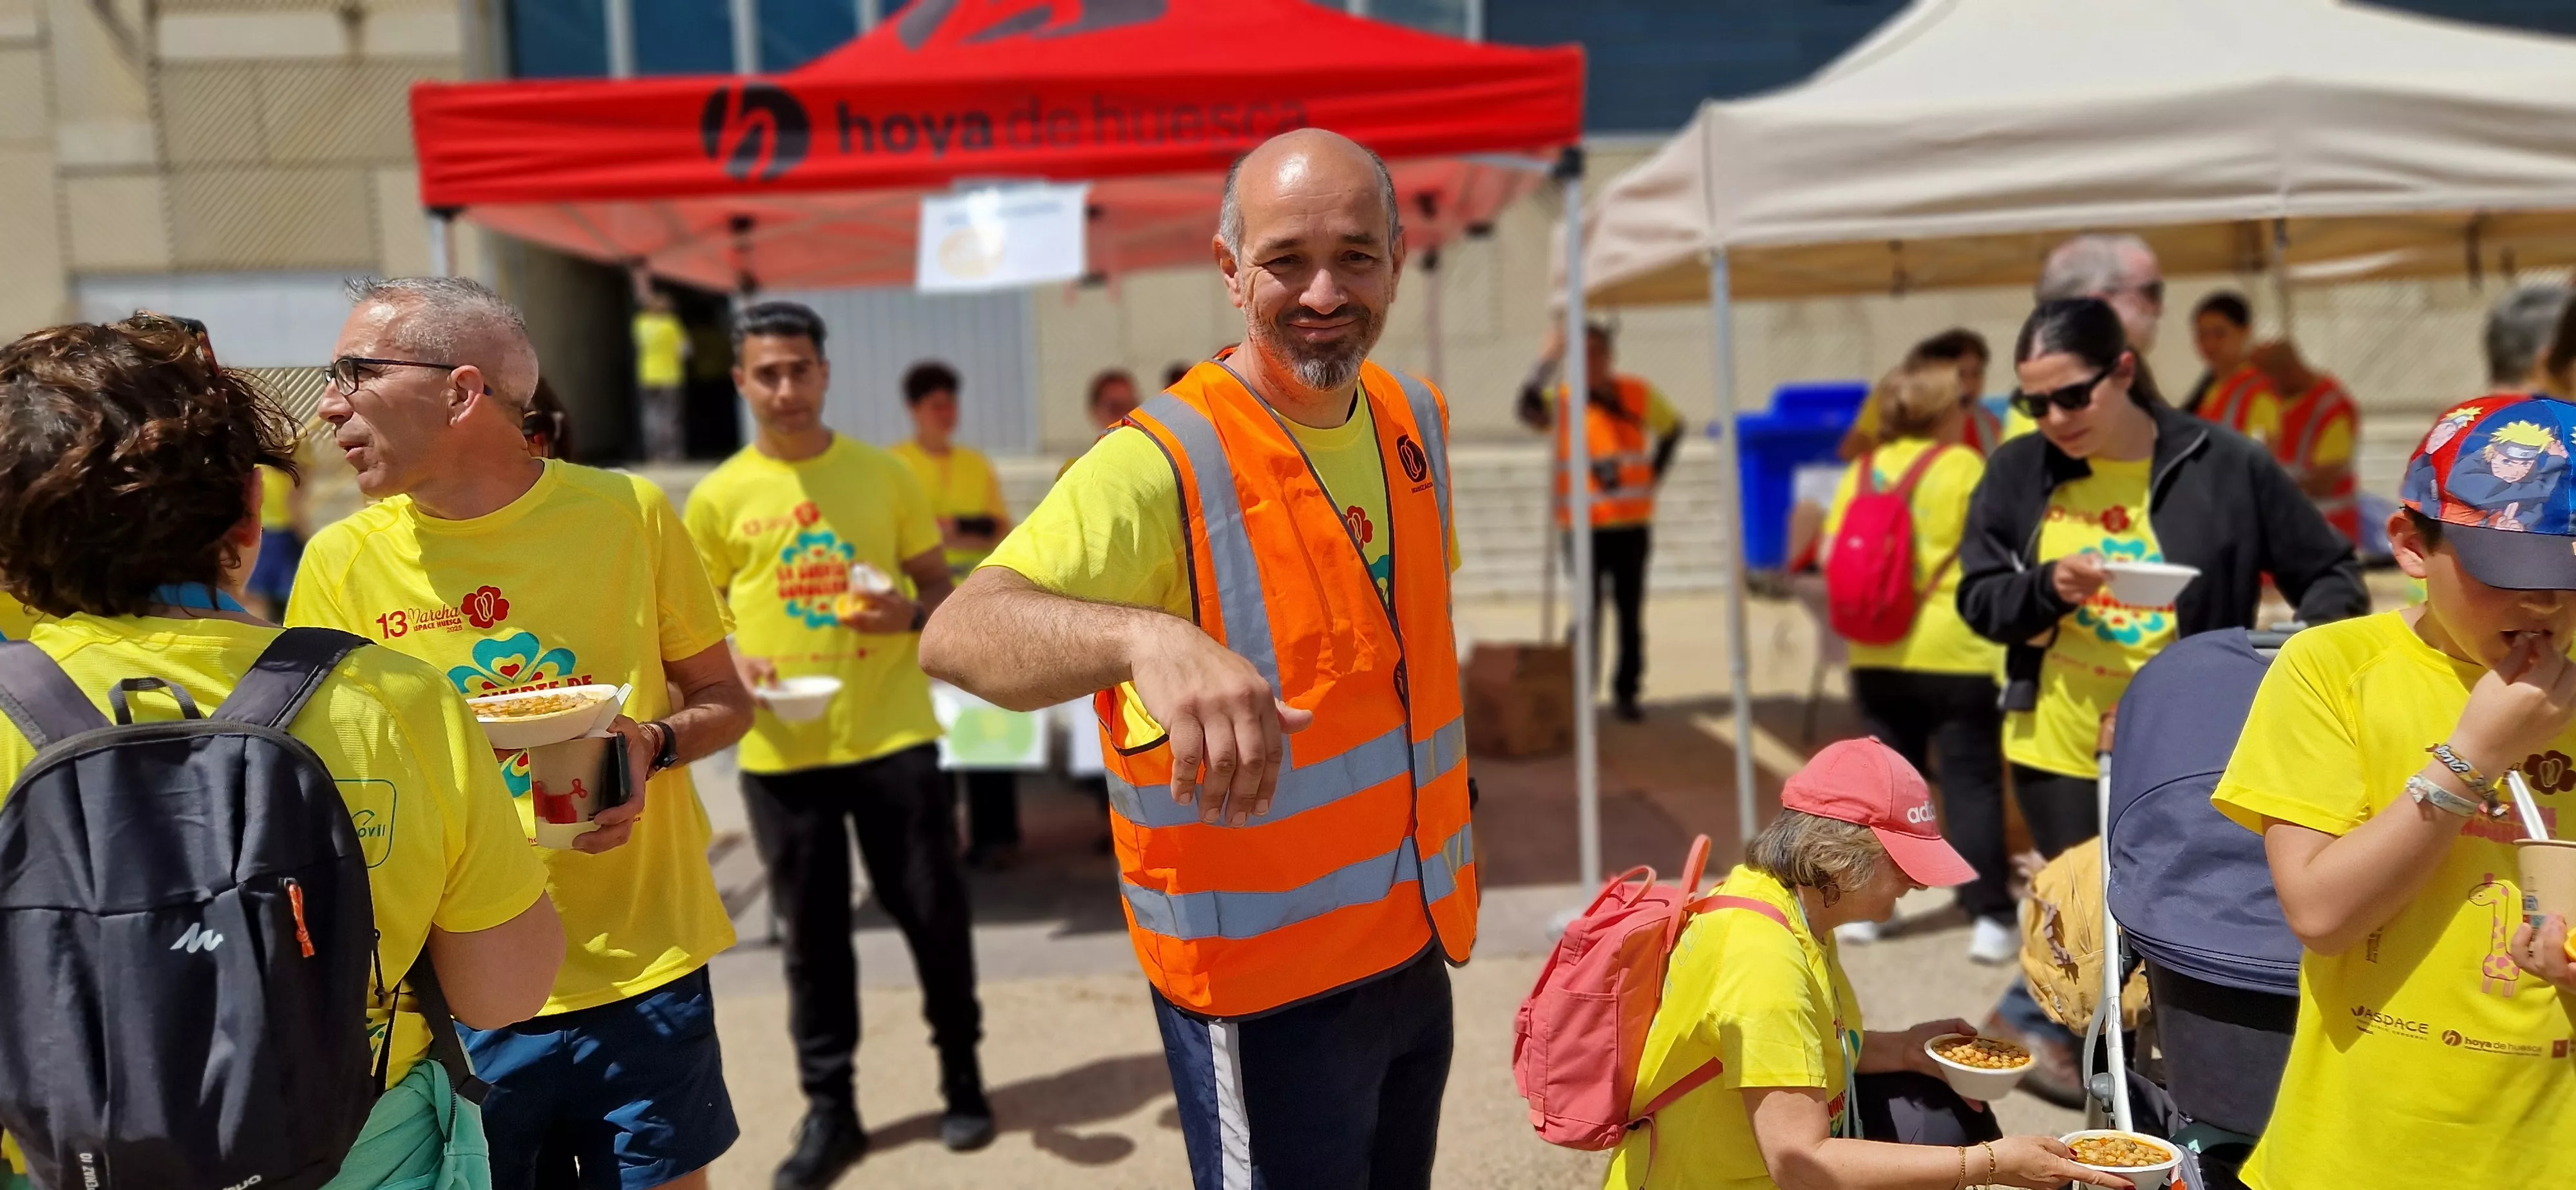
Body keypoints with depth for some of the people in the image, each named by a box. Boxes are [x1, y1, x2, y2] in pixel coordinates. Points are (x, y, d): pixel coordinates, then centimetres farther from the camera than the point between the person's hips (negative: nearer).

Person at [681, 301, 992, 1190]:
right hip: (782, 752, 0)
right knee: (812, 933, 8)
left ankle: (962, 1075, 28)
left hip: (893, 736, 0)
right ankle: (829, 1109, 23)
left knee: (935, 913, 7)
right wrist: (730, 665, -13)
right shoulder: (719, 498, 1)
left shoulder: (885, 475, 2)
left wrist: (911, 615, -14)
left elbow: (941, 585, 8)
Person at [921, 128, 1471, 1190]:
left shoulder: (1415, 421, 0)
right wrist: (1145, 635, -54)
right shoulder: (1163, 465, -22)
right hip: (1266, 982, -7)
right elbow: (959, 634, -36)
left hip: (1415, 947, 7)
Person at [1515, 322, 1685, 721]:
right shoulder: (1562, 400, -6)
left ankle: (1626, 691, 18)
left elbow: (1672, 428, 21)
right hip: (1584, 525, -3)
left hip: (1632, 523, 3)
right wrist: (1547, 362, -40)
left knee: (1631, 615, 7)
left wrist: (1653, 476, 10)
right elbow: (1529, 410, -28)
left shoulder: (1638, 395, 5)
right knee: (1587, 615, -1)